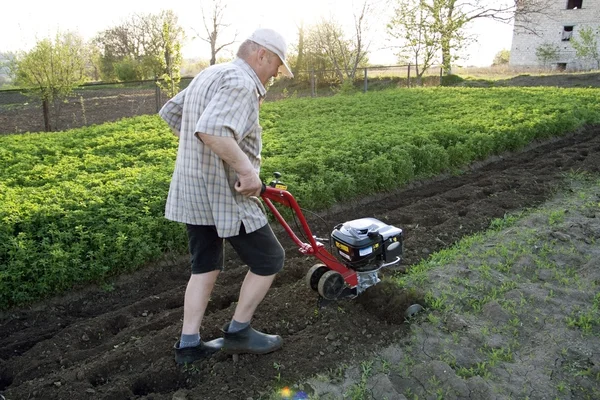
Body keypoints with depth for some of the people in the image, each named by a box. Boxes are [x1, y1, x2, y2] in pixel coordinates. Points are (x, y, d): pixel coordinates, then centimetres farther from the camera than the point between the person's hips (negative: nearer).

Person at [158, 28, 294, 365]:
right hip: (224, 194, -10)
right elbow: (212, 131, -34)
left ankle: (189, 344, 23)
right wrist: (246, 169, -27)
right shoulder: (241, 83, -17)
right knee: (269, 259, 7)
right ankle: (238, 332, 17)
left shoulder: (209, 75, 15)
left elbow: (170, 112, 25)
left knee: (206, 267, 18)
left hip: (192, 192, 10)